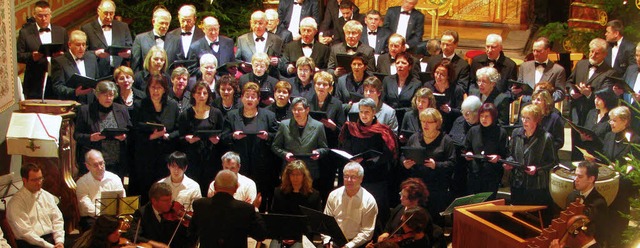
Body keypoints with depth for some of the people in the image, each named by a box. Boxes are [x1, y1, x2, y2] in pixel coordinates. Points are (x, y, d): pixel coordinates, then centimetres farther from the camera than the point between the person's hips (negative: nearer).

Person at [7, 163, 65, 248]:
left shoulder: (48, 196, 15)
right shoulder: (16, 202, -4)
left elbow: (57, 220, 13)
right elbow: (25, 232, -10)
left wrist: (59, 241, -5)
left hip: (52, 237, 6)